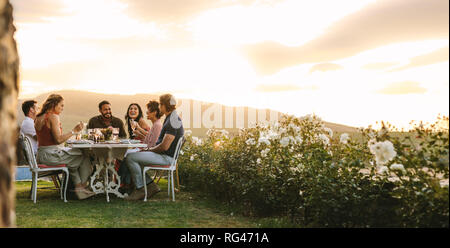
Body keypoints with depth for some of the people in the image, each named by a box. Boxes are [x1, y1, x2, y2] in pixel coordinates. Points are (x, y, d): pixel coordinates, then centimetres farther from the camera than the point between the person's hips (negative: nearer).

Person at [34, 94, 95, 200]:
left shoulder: (39, 117, 11)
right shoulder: (53, 117, -16)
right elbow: (58, 140, -20)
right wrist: (74, 131, -16)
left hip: (41, 155, 9)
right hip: (50, 154, -9)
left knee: (74, 159, 25)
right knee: (84, 158, 6)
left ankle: (78, 186, 18)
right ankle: (82, 187, 21)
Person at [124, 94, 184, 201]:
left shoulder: (173, 121, -20)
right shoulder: (170, 118, 15)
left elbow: (164, 146, -25)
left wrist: (150, 149, -9)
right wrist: (151, 148, 11)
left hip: (166, 157, -11)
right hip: (163, 155, 11)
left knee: (130, 158, -16)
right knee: (133, 159, 12)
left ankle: (140, 190, -6)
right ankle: (151, 186, 9)